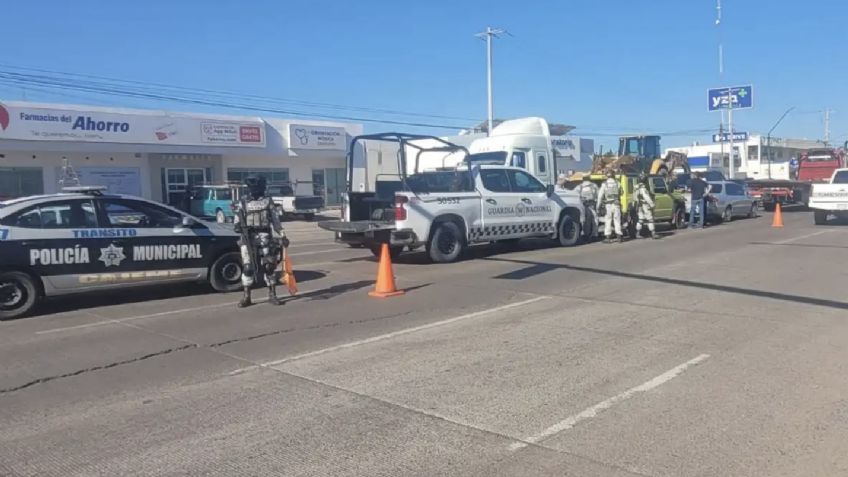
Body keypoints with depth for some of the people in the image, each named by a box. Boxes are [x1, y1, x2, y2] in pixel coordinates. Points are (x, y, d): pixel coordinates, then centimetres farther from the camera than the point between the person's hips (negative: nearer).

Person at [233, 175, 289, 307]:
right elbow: (237, 220, 10)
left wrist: (282, 236, 3)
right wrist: (237, 225, -12)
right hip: (248, 238, 0)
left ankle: (272, 295, 13)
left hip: (265, 238, 0)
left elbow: (275, 220, 7)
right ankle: (246, 297, 6)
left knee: (269, 266, 2)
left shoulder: (268, 201, 6)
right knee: (248, 267, -2)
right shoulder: (243, 202, 8)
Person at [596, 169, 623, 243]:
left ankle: (608, 237, 0)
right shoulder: (617, 183, 3)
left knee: (608, 221, 3)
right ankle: (619, 236, 6)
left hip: (608, 205, -2)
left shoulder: (604, 184, -2)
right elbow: (620, 193, 14)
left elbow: (600, 196, -4)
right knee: (617, 221, 8)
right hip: (616, 204, 2)